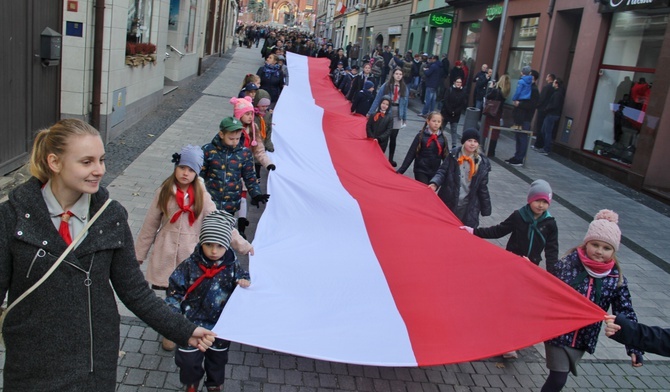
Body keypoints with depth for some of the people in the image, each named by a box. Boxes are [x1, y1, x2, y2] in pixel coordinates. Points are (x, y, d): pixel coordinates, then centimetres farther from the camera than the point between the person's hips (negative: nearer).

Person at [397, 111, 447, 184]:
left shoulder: (442, 139, 2)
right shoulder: (421, 136, -5)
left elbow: (446, 156, 8)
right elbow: (411, 154, -5)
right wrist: (401, 171, -8)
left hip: (435, 173, 3)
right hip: (421, 171, -3)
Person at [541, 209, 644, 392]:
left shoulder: (617, 279, -4)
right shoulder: (566, 265, -12)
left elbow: (625, 313, 0)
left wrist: (634, 348, -4)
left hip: (584, 341, 3)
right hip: (557, 334, -3)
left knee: (559, 377, 13)